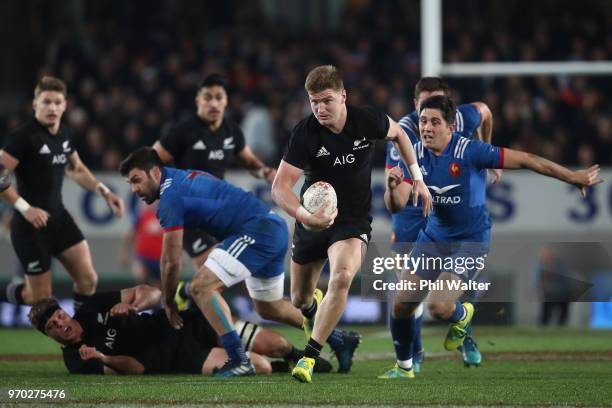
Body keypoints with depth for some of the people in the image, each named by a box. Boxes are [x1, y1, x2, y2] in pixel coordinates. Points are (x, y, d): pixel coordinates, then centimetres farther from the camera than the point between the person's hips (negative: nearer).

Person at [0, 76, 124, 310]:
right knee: (41, 298, -1)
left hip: (59, 218, 7)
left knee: (88, 279, -1)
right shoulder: (24, 137, -18)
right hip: (31, 224, -7)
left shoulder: (64, 134, 6)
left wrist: (103, 191, 14)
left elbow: (76, 168, 25)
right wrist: (25, 208, -27)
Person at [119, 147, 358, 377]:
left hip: (256, 232, -10)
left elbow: (172, 262, -8)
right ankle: (338, 339, 38)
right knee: (268, 309, 26)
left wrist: (168, 303, 5)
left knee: (201, 287, -16)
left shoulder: (170, 198, -10)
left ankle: (238, 360, -21)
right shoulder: (187, 178, 17)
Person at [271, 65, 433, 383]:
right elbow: (280, 186, -25)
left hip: (353, 221, -1)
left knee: (342, 277, -29)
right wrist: (304, 215, -43)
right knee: (300, 300, 12)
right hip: (312, 221, 1)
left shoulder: (367, 121, -14)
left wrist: (417, 179, 9)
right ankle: (313, 307, 54)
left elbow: (397, 133, 11)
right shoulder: (305, 133, -20)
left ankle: (309, 357, -23)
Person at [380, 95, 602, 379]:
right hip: (434, 236, 5)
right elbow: (396, 206, -12)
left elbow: (527, 160, -20)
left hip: (471, 240, -5)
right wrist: (392, 187, -36)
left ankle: (461, 314, 17)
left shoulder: (470, 151, -24)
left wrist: (574, 178, -16)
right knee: (402, 305, 0)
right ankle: (404, 367, 26)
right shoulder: (415, 155, -9)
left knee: (439, 308, -22)